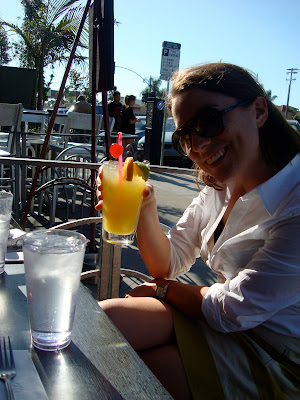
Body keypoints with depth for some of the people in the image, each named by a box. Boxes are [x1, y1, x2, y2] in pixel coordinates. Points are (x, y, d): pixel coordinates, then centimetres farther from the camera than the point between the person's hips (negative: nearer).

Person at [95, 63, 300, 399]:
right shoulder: (220, 186, -1)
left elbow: (232, 311, -21)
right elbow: (168, 264, 2)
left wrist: (162, 288, -5)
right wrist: (145, 208, -17)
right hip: (219, 318, 6)